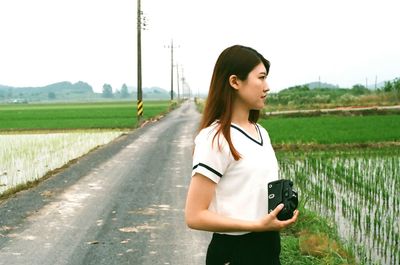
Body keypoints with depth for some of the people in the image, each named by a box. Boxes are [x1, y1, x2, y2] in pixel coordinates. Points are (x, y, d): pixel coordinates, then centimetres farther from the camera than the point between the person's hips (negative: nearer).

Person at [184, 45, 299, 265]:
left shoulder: (261, 133, 7)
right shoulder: (215, 138, -16)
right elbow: (194, 216, -18)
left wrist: (282, 208, 1)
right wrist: (257, 225, -23)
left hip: (268, 247, 7)